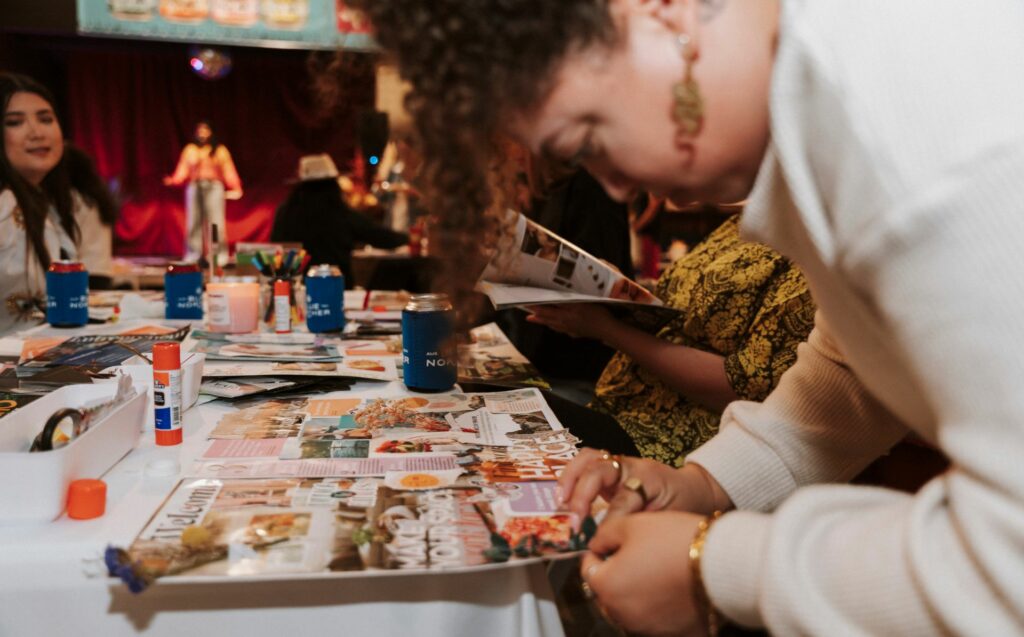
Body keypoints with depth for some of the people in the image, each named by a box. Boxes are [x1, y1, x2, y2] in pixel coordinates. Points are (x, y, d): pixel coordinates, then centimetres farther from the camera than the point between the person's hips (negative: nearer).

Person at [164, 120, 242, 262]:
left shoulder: (220, 150, 7)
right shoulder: (190, 149, 10)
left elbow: (229, 171, 0)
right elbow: (183, 170, 4)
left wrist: (236, 188, -13)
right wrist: (174, 180, -14)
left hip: (214, 188, -1)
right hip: (194, 187, 2)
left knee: (215, 222, -5)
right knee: (194, 222, 1)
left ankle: (218, 258, -4)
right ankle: (193, 258, 4)